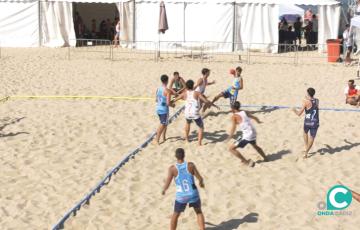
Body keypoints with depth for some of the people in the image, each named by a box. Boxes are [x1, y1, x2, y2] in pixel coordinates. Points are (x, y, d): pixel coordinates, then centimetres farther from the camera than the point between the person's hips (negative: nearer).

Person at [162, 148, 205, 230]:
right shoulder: (190, 165, -12)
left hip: (181, 196, 0)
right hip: (193, 194, 1)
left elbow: (167, 184, -15)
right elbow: (200, 178, -6)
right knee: (199, 212, 25)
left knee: (175, 215, 22)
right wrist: (201, 183, 17)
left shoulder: (172, 168, -14)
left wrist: (164, 190, 7)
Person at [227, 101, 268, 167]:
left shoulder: (234, 116, -9)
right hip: (253, 133, 8)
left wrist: (229, 137, -14)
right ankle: (265, 158, 54)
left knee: (231, 148, 1)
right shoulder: (245, 112, 9)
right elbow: (255, 118, 23)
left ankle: (246, 162, -1)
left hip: (246, 135, -8)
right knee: (255, 145, 38)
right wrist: (258, 121, 44)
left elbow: (233, 128, -21)